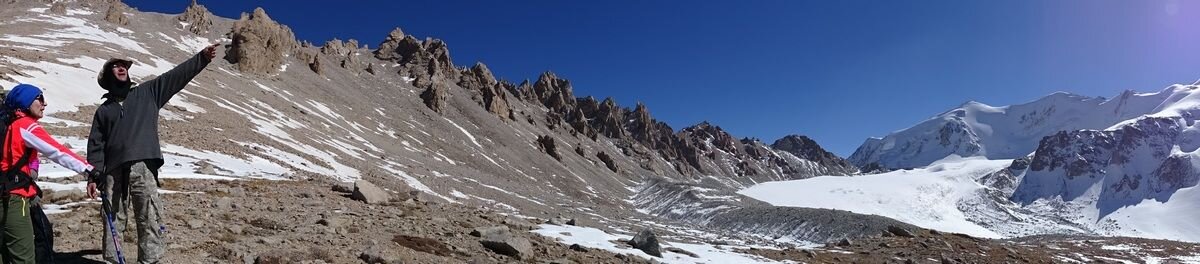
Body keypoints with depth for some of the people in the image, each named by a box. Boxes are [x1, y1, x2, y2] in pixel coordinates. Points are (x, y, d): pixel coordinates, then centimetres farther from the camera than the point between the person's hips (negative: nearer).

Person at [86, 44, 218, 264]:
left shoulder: (148, 93, 15)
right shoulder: (103, 110, 17)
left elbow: (177, 75, 5)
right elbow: (95, 146, 14)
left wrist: (202, 58, -6)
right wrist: (93, 176, 5)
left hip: (144, 169, -1)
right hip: (113, 172, 2)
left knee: (150, 219, -5)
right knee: (113, 220, 4)